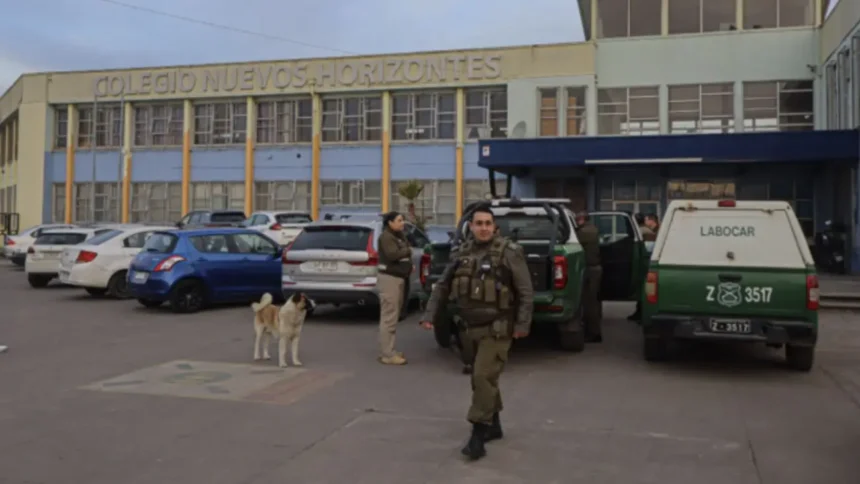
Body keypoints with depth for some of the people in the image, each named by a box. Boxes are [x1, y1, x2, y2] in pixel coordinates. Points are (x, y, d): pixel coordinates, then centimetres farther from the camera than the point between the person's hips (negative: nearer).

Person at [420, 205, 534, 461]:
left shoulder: (509, 252, -11)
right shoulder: (464, 252, 6)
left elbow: (526, 291, -11)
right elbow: (443, 285, 10)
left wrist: (523, 324, -18)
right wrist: (429, 314, 3)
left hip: (497, 328, -7)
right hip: (474, 327, 7)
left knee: (483, 377, -13)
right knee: (482, 378, 16)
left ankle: (478, 436, -7)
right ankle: (493, 425, 32)